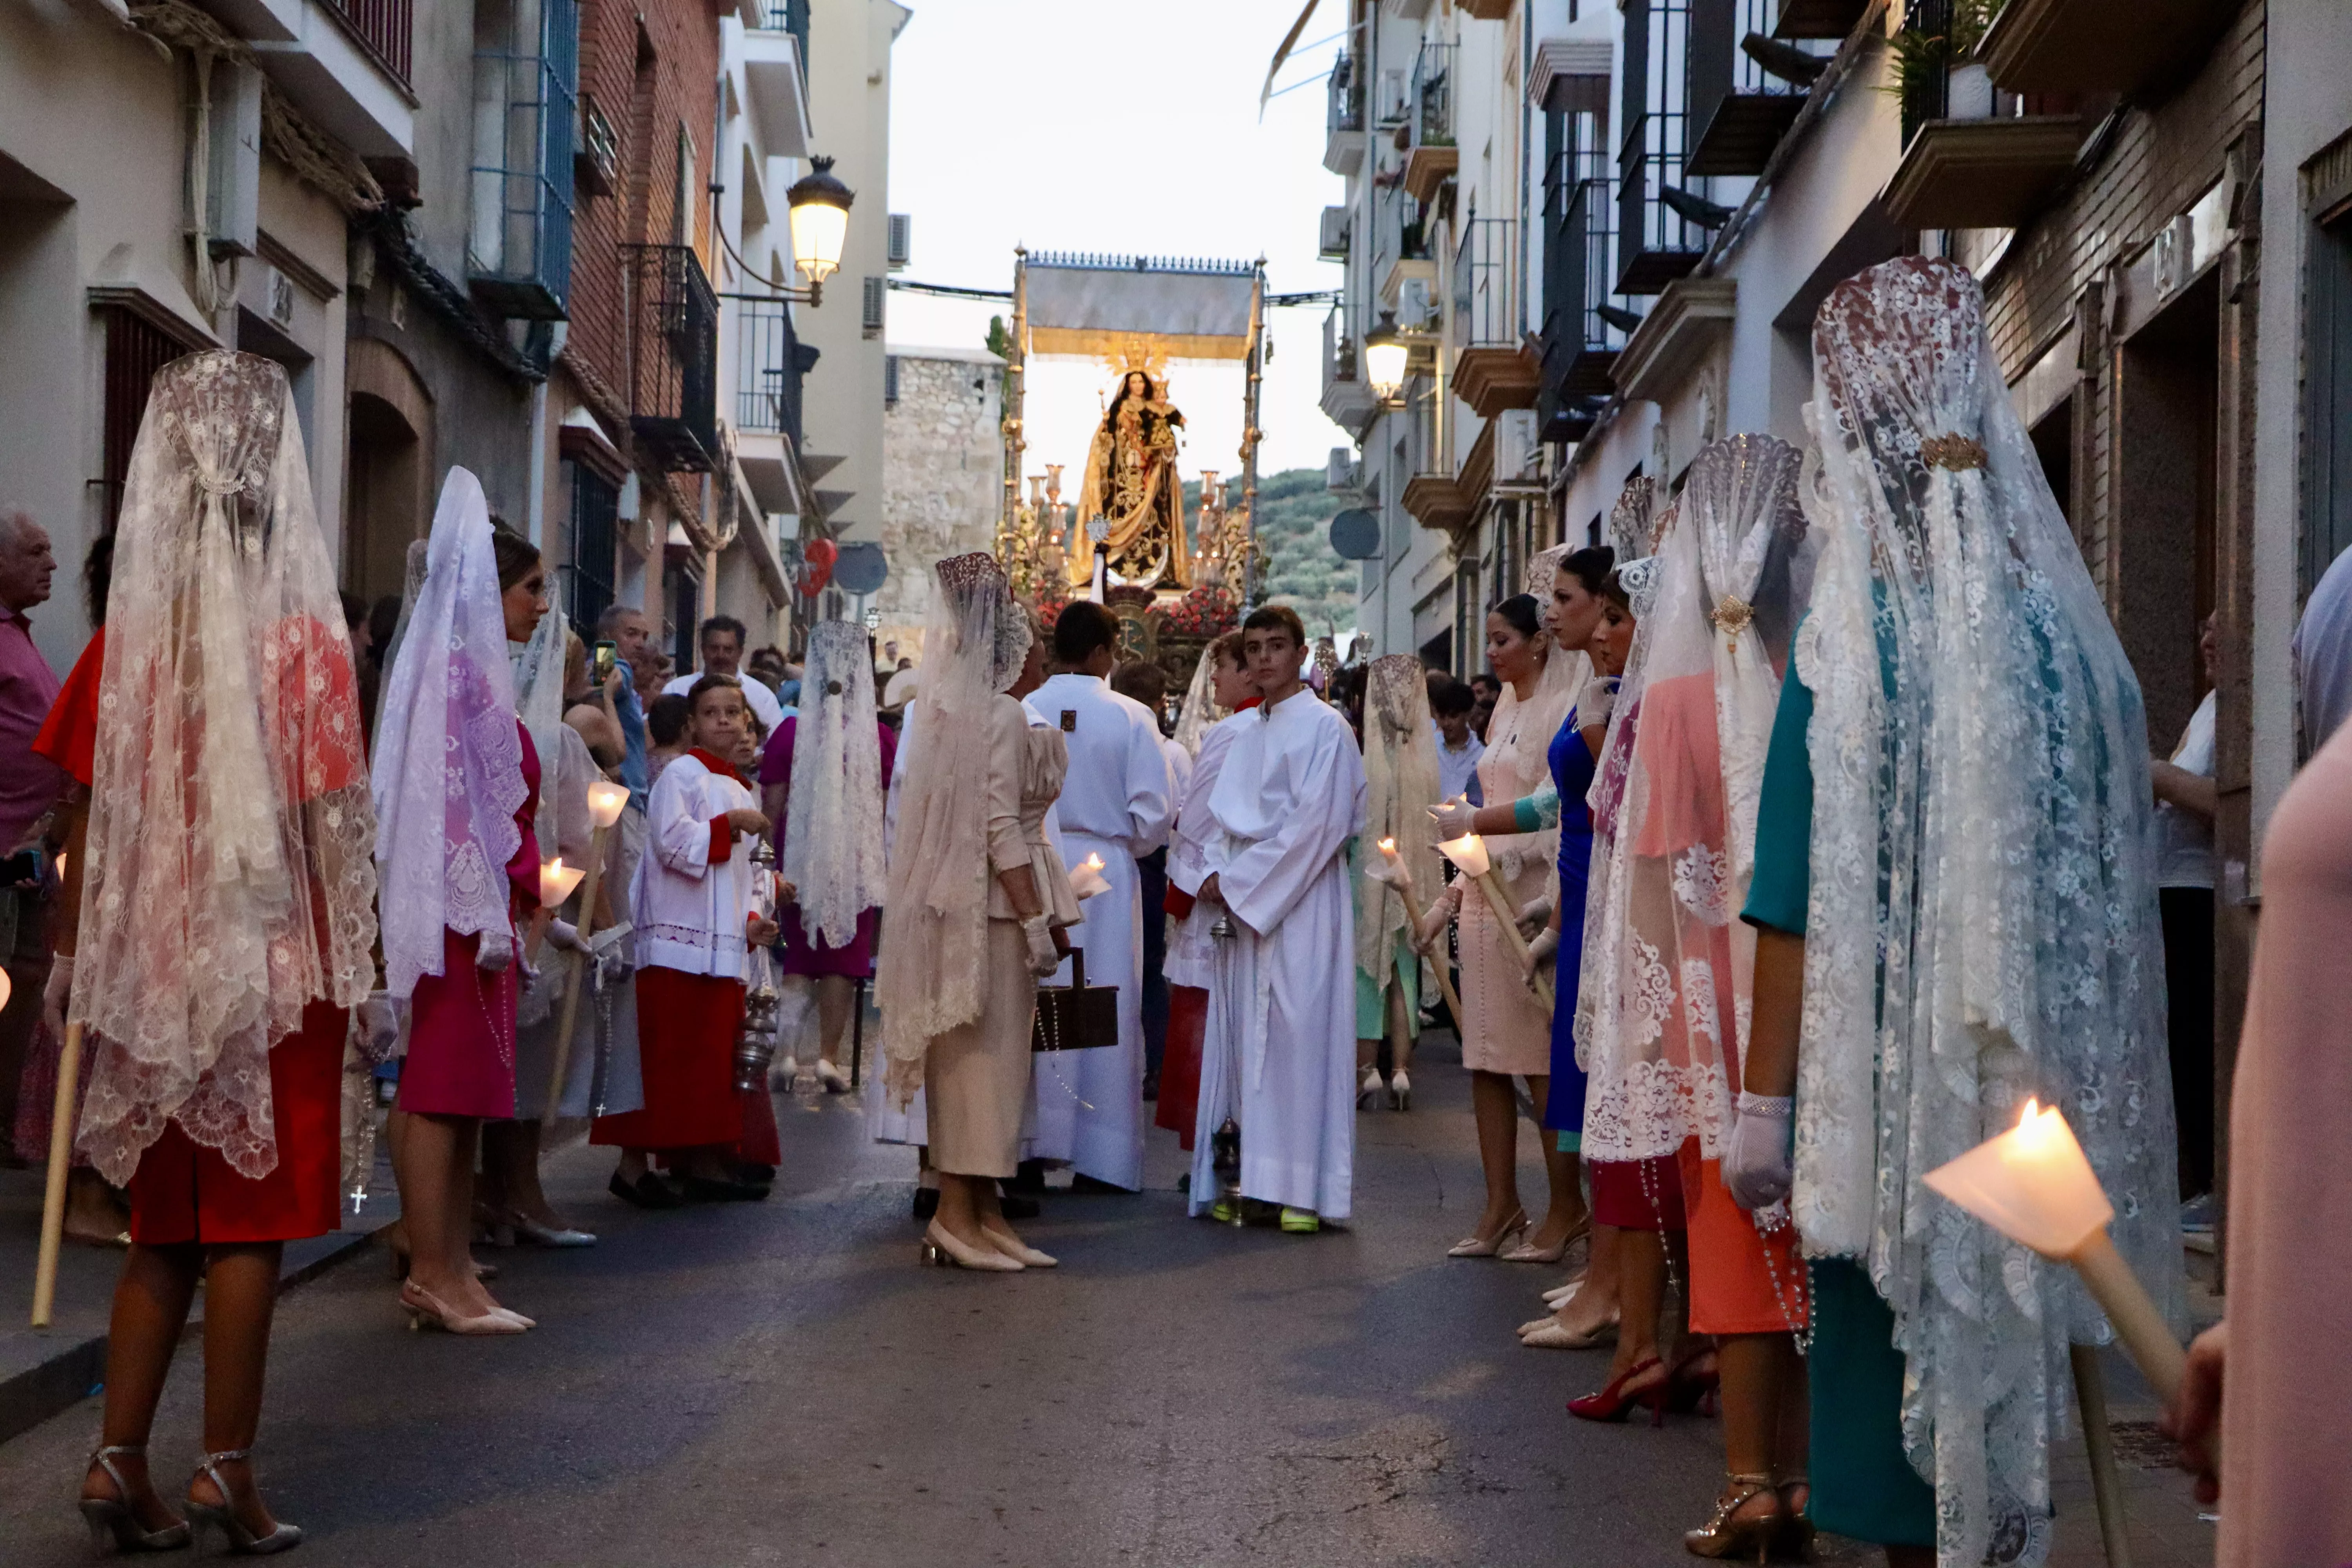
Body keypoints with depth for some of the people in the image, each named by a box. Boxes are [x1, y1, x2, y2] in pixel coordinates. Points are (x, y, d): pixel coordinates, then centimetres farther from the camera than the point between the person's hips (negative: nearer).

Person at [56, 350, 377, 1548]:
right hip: (275, 960, -3)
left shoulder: (127, 641, -1)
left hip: (153, 967, 3)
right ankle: (226, 1472, 9)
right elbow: (335, 821, -10)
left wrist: (82, 965, 12)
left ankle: (120, 1463, 12)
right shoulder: (307, 639, -9)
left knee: (165, 1228, 14)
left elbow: (91, 830, 2)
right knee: (251, 1220, 5)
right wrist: (359, 961, 0)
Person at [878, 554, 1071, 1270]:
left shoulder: (960, 708, 16)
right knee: (984, 1051, -6)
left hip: (974, 902, 9)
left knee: (989, 1056, 10)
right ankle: (957, 1211, -4)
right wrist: (1036, 920, -19)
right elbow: (1001, 827, -18)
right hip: (993, 903, -9)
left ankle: (983, 1210, 13)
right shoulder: (1001, 714, -12)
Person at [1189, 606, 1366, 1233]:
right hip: (1243, 903, 7)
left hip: (1302, 901, -7)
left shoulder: (1324, 727, -4)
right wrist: (1217, 877, 0)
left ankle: (1304, 1188, -5)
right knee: (1243, 1036, 4)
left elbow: (1316, 822, -12)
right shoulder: (1242, 733, 17)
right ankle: (1251, 1180, 8)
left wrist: (1240, 881, -12)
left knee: (1299, 1034, -8)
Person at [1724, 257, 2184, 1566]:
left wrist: (1765, 1110, -8)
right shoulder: (2073, 630, -2)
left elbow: (1801, 909, -13)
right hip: (2047, 1089, 4)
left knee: (1900, 1353, 8)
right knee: (2007, 1348, 17)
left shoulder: (1853, 646, -12)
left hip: (1895, 1085, -4)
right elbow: (2113, 886, 5)